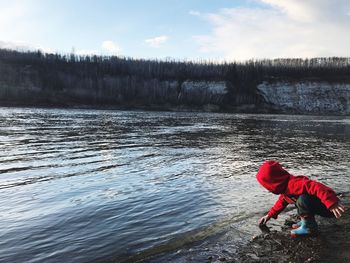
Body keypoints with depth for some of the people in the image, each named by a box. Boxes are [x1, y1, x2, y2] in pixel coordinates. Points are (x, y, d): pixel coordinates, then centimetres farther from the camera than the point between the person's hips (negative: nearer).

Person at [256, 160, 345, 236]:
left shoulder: (293, 184, -25)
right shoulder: (285, 187, 9)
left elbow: (316, 187, -38)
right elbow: (282, 202, 26)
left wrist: (331, 203, -45)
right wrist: (269, 215, 28)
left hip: (329, 208, -10)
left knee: (303, 200, -32)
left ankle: (309, 226, -12)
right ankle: (306, 220, 13)